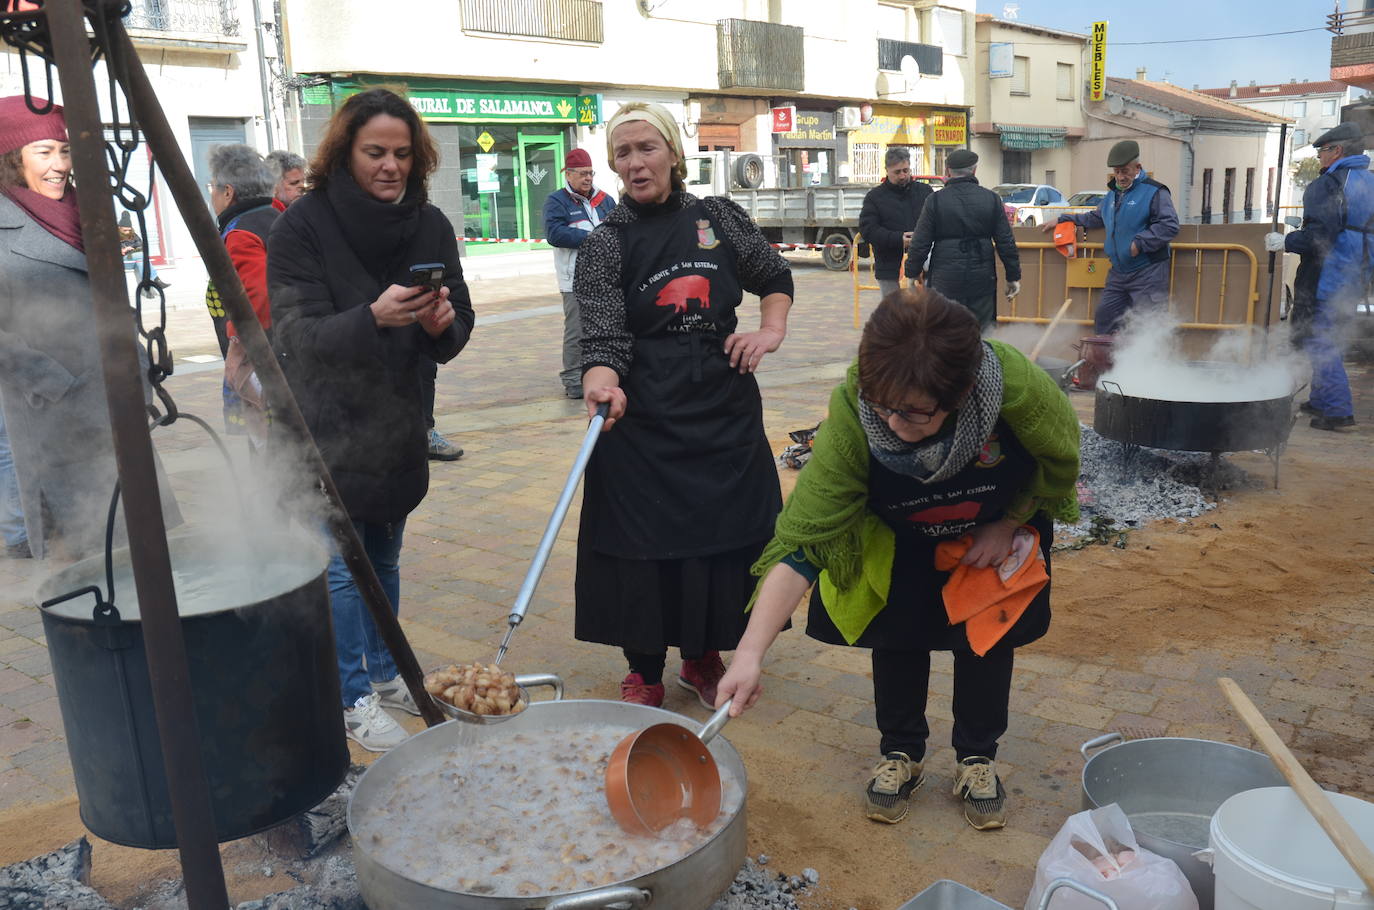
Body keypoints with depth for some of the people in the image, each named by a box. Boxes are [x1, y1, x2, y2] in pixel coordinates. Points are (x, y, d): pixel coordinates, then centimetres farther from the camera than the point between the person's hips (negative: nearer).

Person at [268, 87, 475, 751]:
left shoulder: (430, 226, 1)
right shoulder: (303, 226, -12)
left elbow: (457, 331, 3)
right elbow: (295, 336, -18)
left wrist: (441, 325, -21)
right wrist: (374, 318, -34)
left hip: (398, 426, 5)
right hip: (329, 429, -4)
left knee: (385, 559, 17)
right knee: (342, 567, 2)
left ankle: (384, 673, 35)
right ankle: (353, 699, 18)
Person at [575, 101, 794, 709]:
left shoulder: (718, 218, 6)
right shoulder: (605, 244, -3)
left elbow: (775, 277, 20)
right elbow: (602, 333, -15)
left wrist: (770, 332, 2)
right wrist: (602, 385, -35)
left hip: (725, 406, 3)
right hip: (643, 414, -3)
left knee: (728, 528, 9)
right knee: (644, 536, 2)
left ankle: (705, 658, 30)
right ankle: (644, 673, 22)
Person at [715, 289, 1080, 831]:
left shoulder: (1018, 387, -41)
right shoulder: (851, 414, -40)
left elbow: (1059, 463, -15)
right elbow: (803, 539, -40)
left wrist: (1006, 527, -14)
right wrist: (751, 652, -47)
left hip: (997, 529, 0)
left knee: (986, 635, 4)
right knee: (898, 631, 2)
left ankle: (977, 759, 29)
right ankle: (901, 755, 28)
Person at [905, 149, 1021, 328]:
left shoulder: (935, 200, -4)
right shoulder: (992, 199, 3)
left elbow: (920, 244, -4)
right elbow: (1006, 242, 3)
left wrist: (912, 273, 9)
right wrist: (1014, 276, 11)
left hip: (945, 280, -2)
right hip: (982, 279, 2)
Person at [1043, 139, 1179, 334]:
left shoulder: (1154, 192, -10)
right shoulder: (1112, 196, 16)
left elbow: (1169, 226, -17)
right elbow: (1094, 218, 32)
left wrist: (1139, 243, -22)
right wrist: (1062, 221, 29)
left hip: (1148, 274, -8)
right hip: (1118, 273, 8)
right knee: (1103, 319, 13)